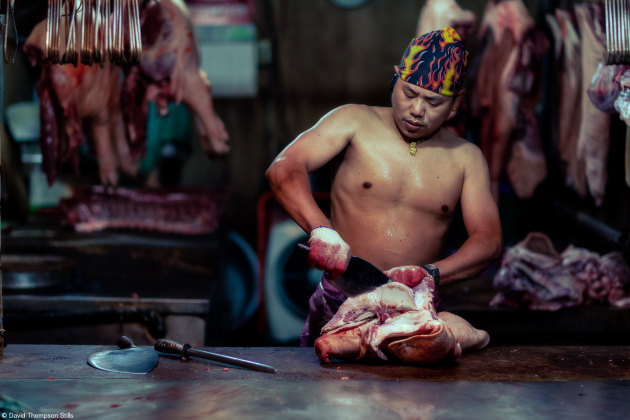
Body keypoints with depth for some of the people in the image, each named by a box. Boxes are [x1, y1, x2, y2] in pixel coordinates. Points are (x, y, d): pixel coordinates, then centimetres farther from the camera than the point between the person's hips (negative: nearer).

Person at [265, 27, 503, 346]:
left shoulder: (466, 158, 10)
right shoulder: (355, 123, 3)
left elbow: (489, 240, 2)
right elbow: (283, 170, -10)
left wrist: (431, 273, -17)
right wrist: (320, 229, -27)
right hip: (340, 304, -2)